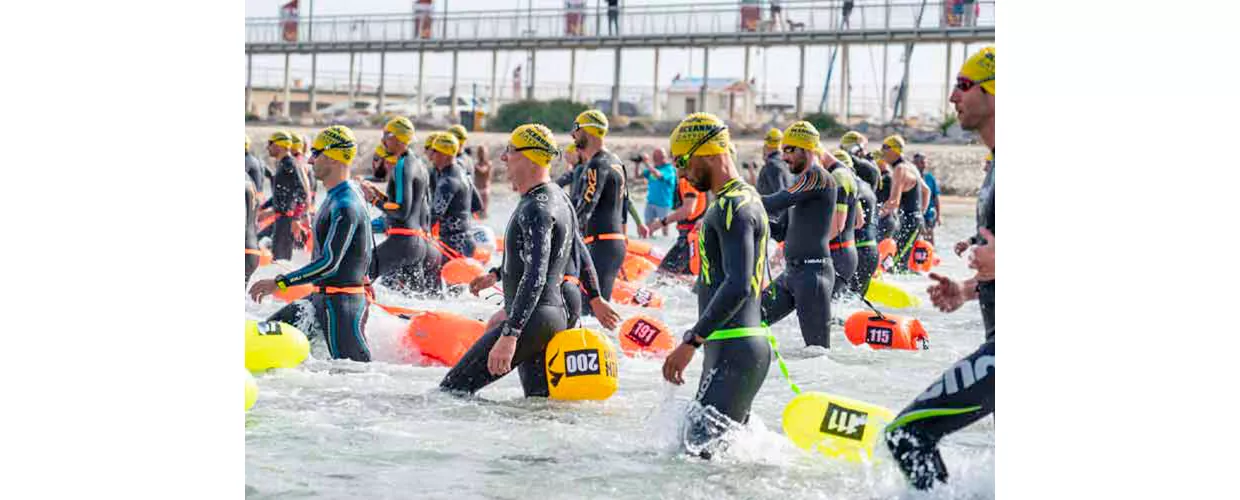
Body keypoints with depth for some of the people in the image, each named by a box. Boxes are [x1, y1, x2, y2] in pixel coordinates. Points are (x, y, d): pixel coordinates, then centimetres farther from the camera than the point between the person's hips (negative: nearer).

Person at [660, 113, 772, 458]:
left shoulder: (734, 206, -13)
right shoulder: (746, 198, 20)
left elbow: (737, 287, -25)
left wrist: (691, 342, -25)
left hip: (734, 351, -11)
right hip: (748, 344, 11)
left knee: (702, 448, -17)